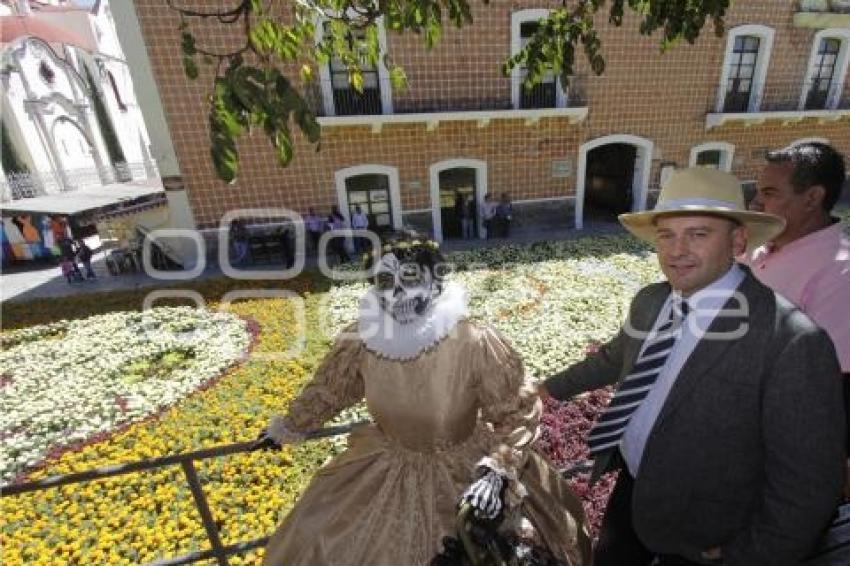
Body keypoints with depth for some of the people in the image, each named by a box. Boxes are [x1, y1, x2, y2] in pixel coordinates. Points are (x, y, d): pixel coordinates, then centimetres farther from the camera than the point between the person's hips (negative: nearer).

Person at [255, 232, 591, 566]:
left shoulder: (475, 343, -30)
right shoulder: (362, 338, -19)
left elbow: (519, 411, -17)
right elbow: (327, 390, 1)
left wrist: (497, 470, -28)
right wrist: (286, 428, 15)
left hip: (467, 468, -3)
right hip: (386, 467, 4)